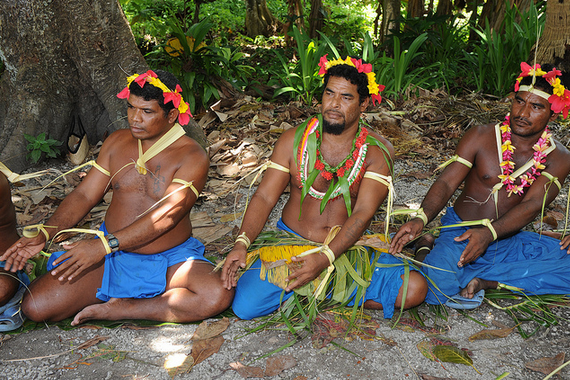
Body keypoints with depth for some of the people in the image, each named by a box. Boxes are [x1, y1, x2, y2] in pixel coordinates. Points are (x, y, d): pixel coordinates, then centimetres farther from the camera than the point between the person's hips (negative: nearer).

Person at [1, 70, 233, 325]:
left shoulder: (192, 157, -11)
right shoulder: (117, 142, 6)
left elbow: (166, 215, -23)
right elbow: (84, 195, 6)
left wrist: (105, 244, -31)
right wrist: (44, 234, -10)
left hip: (170, 259, -3)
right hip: (112, 256, 4)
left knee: (218, 296, -32)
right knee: (36, 307, -11)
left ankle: (122, 310, -13)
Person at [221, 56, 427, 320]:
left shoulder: (377, 152, -5)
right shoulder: (294, 140, 0)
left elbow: (363, 214, -16)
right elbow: (264, 197, -3)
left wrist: (325, 258, -30)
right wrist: (242, 243, -21)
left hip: (351, 247, 1)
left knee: (414, 289, -22)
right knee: (245, 305, -22)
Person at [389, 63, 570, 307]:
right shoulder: (480, 137, -5)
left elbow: (531, 205, -15)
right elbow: (446, 183, -12)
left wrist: (489, 232, -34)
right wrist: (421, 218, -32)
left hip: (508, 239, 4)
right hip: (460, 232, -3)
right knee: (437, 287, -32)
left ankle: (485, 280, -17)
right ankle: (424, 249, 0)